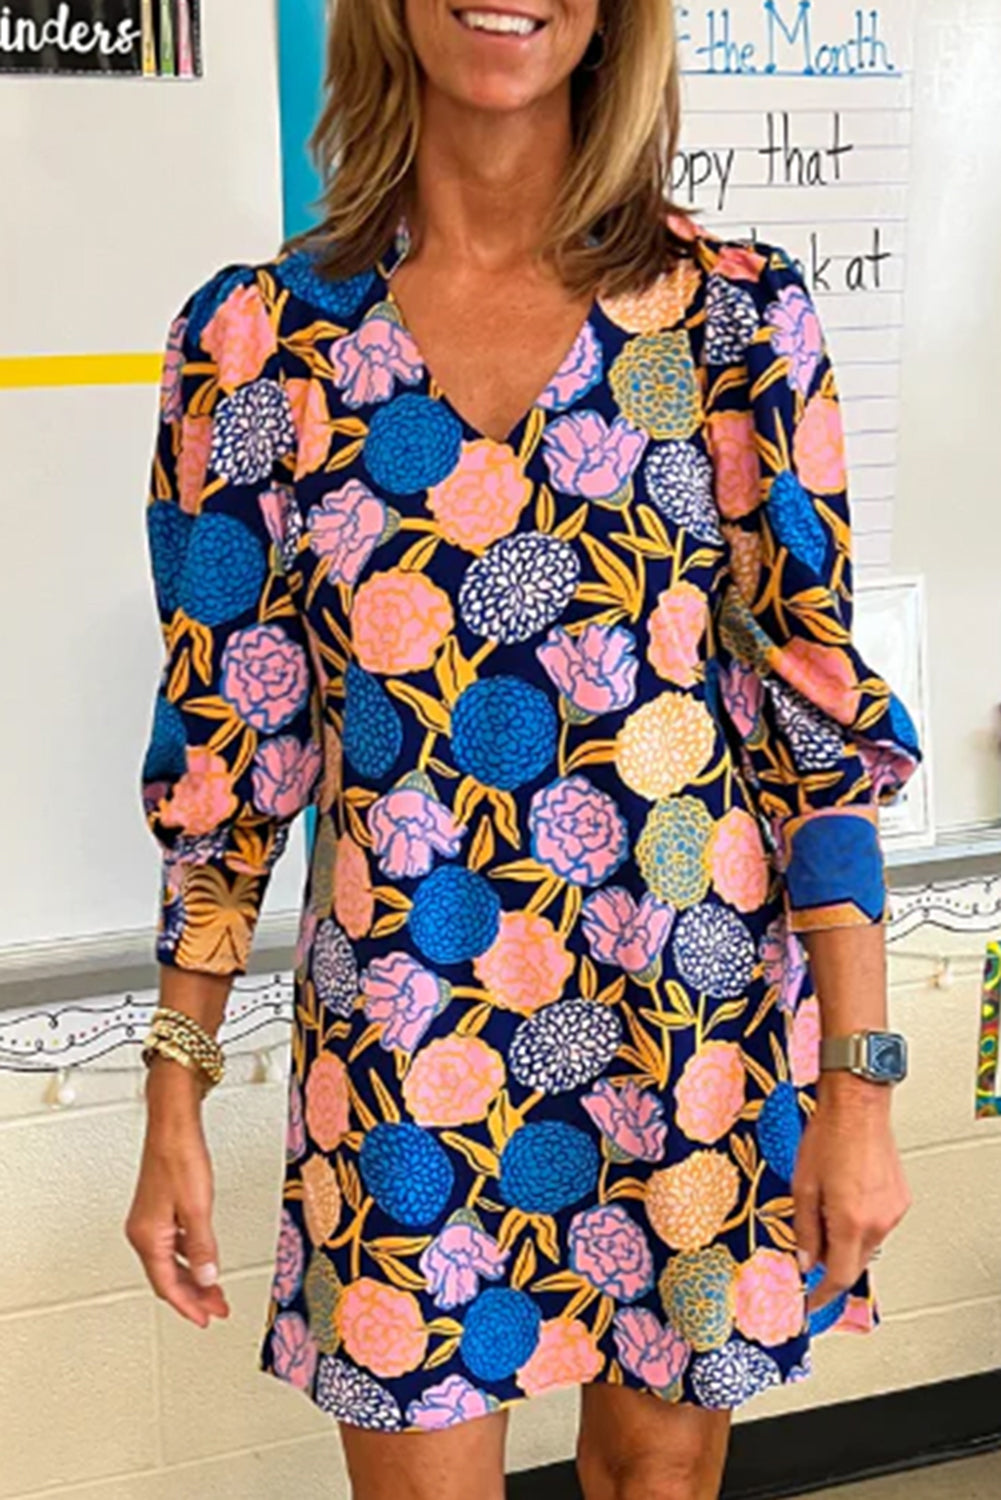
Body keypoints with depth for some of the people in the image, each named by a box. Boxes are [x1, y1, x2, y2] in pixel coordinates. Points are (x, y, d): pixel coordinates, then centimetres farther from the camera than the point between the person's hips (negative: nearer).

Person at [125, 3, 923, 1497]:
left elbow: (822, 707, -3)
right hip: (401, 1041, 0)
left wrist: (860, 1080, -6)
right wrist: (175, 1105, 1)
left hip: (707, 1028, 1)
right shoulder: (258, 336, -4)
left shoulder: (737, 311, -4)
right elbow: (223, 736, 1)